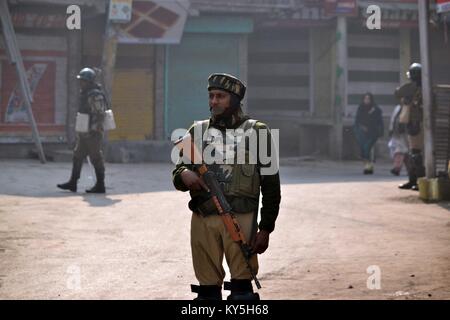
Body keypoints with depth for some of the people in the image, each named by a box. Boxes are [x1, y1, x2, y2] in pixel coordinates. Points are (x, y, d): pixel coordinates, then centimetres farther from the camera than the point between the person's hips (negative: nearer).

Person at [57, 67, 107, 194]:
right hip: (84, 133, 10)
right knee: (77, 156, 10)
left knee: (96, 159, -3)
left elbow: (100, 115, -21)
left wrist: (93, 131, -22)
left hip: (92, 133, -10)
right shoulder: (85, 94, 14)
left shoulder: (95, 95, -17)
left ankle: (100, 186, 4)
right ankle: (72, 183, 13)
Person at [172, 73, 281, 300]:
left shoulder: (257, 133, 4)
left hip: (241, 219, -3)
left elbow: (271, 185, 3)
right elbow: (177, 175, 11)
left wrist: (266, 229, -2)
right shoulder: (198, 131, 13)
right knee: (207, 291, 6)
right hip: (203, 220, 3)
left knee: (242, 290, -5)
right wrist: (184, 175, -14)